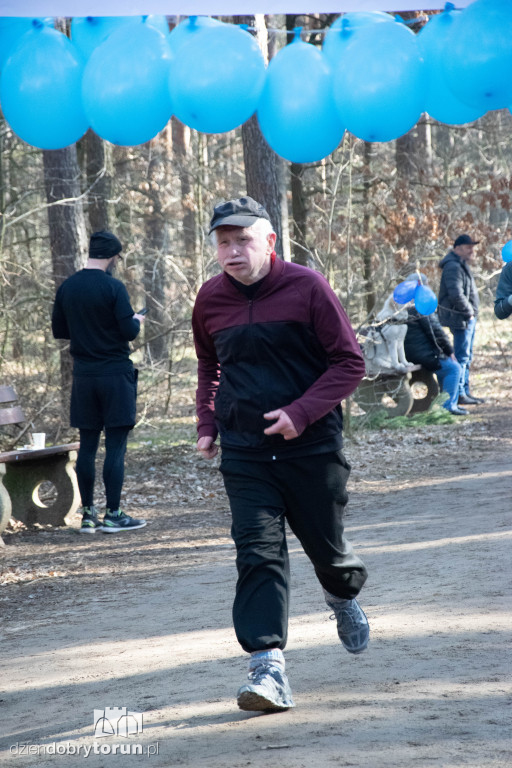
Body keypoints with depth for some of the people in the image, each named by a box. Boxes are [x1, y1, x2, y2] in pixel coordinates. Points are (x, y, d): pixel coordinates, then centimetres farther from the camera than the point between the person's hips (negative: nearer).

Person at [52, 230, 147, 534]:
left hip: (83, 376, 5)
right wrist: (136, 321, 7)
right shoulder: (113, 287, -12)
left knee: (87, 444, 9)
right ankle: (113, 514, -2)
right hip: (115, 374, -5)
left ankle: (88, 514, 11)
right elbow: (129, 331, -14)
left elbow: (59, 330, 13)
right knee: (116, 444, -2)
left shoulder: (67, 288, 5)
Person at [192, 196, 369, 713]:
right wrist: (207, 425, 13)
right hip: (244, 452, 2)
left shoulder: (306, 288, -9)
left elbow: (349, 363, -8)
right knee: (258, 553, -10)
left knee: (325, 545, 12)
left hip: (312, 446, -2)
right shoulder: (211, 300, 4)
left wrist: (301, 413, -19)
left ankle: (343, 596, 47)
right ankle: (268, 668, -15)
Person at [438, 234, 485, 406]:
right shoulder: (453, 267, -16)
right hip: (460, 318, -11)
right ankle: (459, 394, -9)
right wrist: (468, 312, -17)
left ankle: (465, 392, 20)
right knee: (462, 357, -10)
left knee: (466, 358, 14)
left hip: (469, 318, 11)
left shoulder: (462, 266, 18)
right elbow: (456, 295, -27)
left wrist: (473, 315, 16)